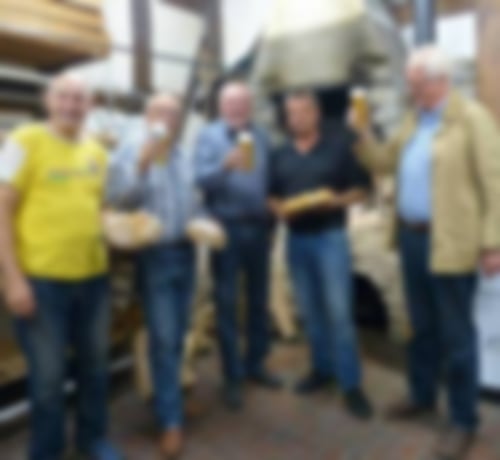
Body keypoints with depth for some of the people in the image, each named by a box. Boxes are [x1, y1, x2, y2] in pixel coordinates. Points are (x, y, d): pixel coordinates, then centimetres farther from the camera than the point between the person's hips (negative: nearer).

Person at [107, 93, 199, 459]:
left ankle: (168, 393, 31)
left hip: (185, 250, 6)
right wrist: (142, 162, -30)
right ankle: (171, 420, 5)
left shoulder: (180, 153, 15)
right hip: (156, 254, -6)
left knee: (178, 334, 13)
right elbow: (119, 198, -19)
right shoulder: (131, 150, -5)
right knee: (163, 338, -5)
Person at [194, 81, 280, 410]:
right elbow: (201, 180, -15)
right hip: (227, 228, -4)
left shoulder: (262, 136, 11)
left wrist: (273, 214, 4)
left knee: (259, 299, 11)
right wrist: (226, 165, -32)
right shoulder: (209, 136, -1)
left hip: (259, 226, 4)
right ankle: (233, 376, 12)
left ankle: (255, 363, 27)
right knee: (227, 303, 2)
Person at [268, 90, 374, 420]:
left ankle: (351, 384, 3)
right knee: (310, 311, 11)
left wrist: (338, 200, -19)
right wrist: (279, 209, -7)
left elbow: (361, 189, -1)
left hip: (331, 236, -4)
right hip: (296, 239, 5)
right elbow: (272, 196, 15)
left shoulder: (339, 147, 0)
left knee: (339, 312, -7)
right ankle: (323, 369, 26)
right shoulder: (280, 156, 12)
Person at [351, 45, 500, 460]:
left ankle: (464, 421, 20)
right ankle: (423, 396, 36)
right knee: (423, 327, 19)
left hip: (450, 242, -7)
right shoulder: (413, 119, 14)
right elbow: (385, 163, 19)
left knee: (455, 334, 4)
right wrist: (362, 133, 3)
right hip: (412, 237, 7)